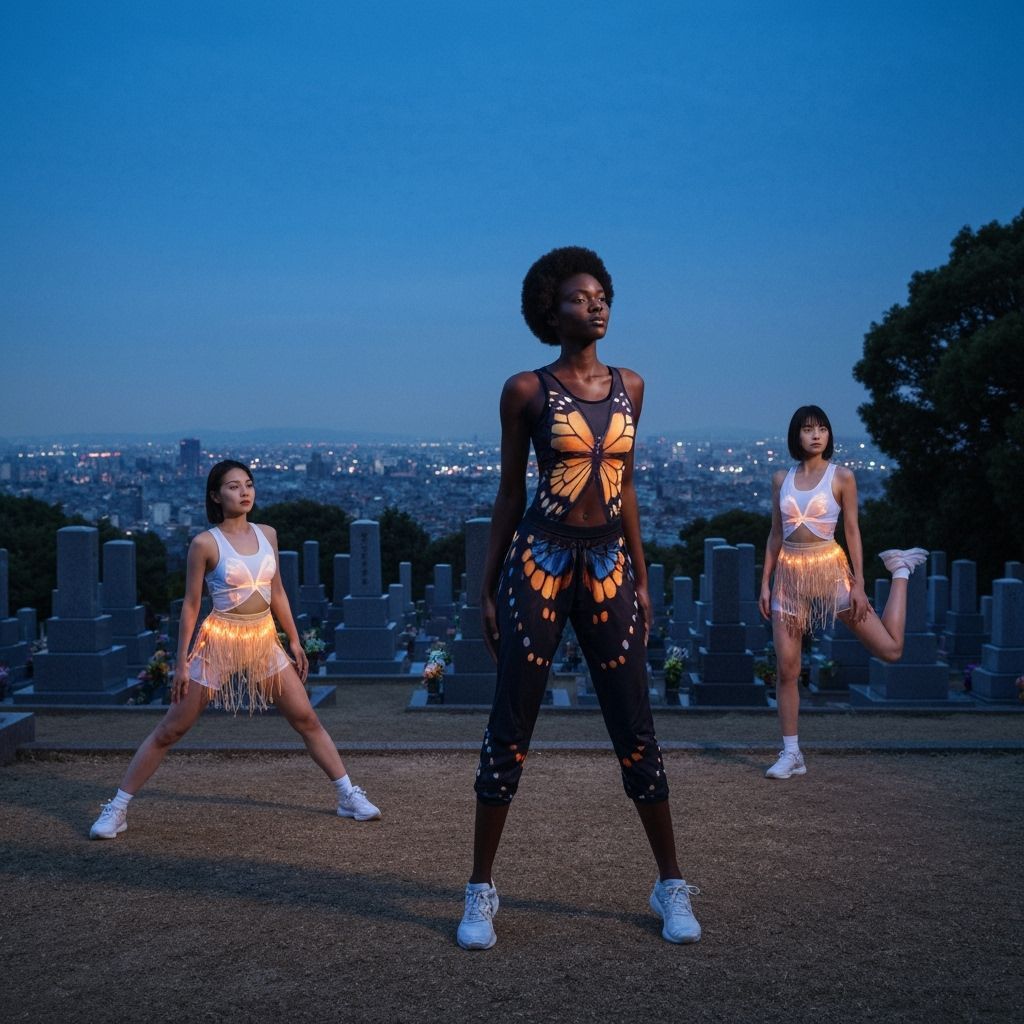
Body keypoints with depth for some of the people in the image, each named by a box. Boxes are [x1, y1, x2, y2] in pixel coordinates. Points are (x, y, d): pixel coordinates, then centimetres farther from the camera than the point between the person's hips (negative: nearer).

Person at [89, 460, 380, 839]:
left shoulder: (267, 535, 3)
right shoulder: (205, 543, -11)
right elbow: (190, 604, -7)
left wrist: (294, 640, 12)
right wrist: (181, 662, -7)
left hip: (265, 641, 5)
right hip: (220, 642, -4)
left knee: (307, 719, 7)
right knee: (170, 730, 1)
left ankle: (349, 796, 19)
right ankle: (117, 809, 11)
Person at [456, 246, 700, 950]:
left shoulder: (629, 386, 10)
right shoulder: (527, 390, -1)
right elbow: (510, 492, 3)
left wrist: (641, 578, 14)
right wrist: (489, 589, 3)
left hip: (610, 566, 3)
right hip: (540, 561, -3)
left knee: (636, 729, 6)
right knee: (510, 729, 1)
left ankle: (672, 885, 19)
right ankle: (482, 891, 13)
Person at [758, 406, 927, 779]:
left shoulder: (841, 477, -3)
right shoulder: (781, 479, 6)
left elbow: (852, 531, -2)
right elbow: (776, 534, 11)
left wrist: (858, 584, -6)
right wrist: (765, 583, 7)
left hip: (829, 569, -2)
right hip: (789, 574, 2)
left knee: (890, 649, -1)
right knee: (786, 668, 0)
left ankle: (900, 571, 24)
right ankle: (791, 754, 11)